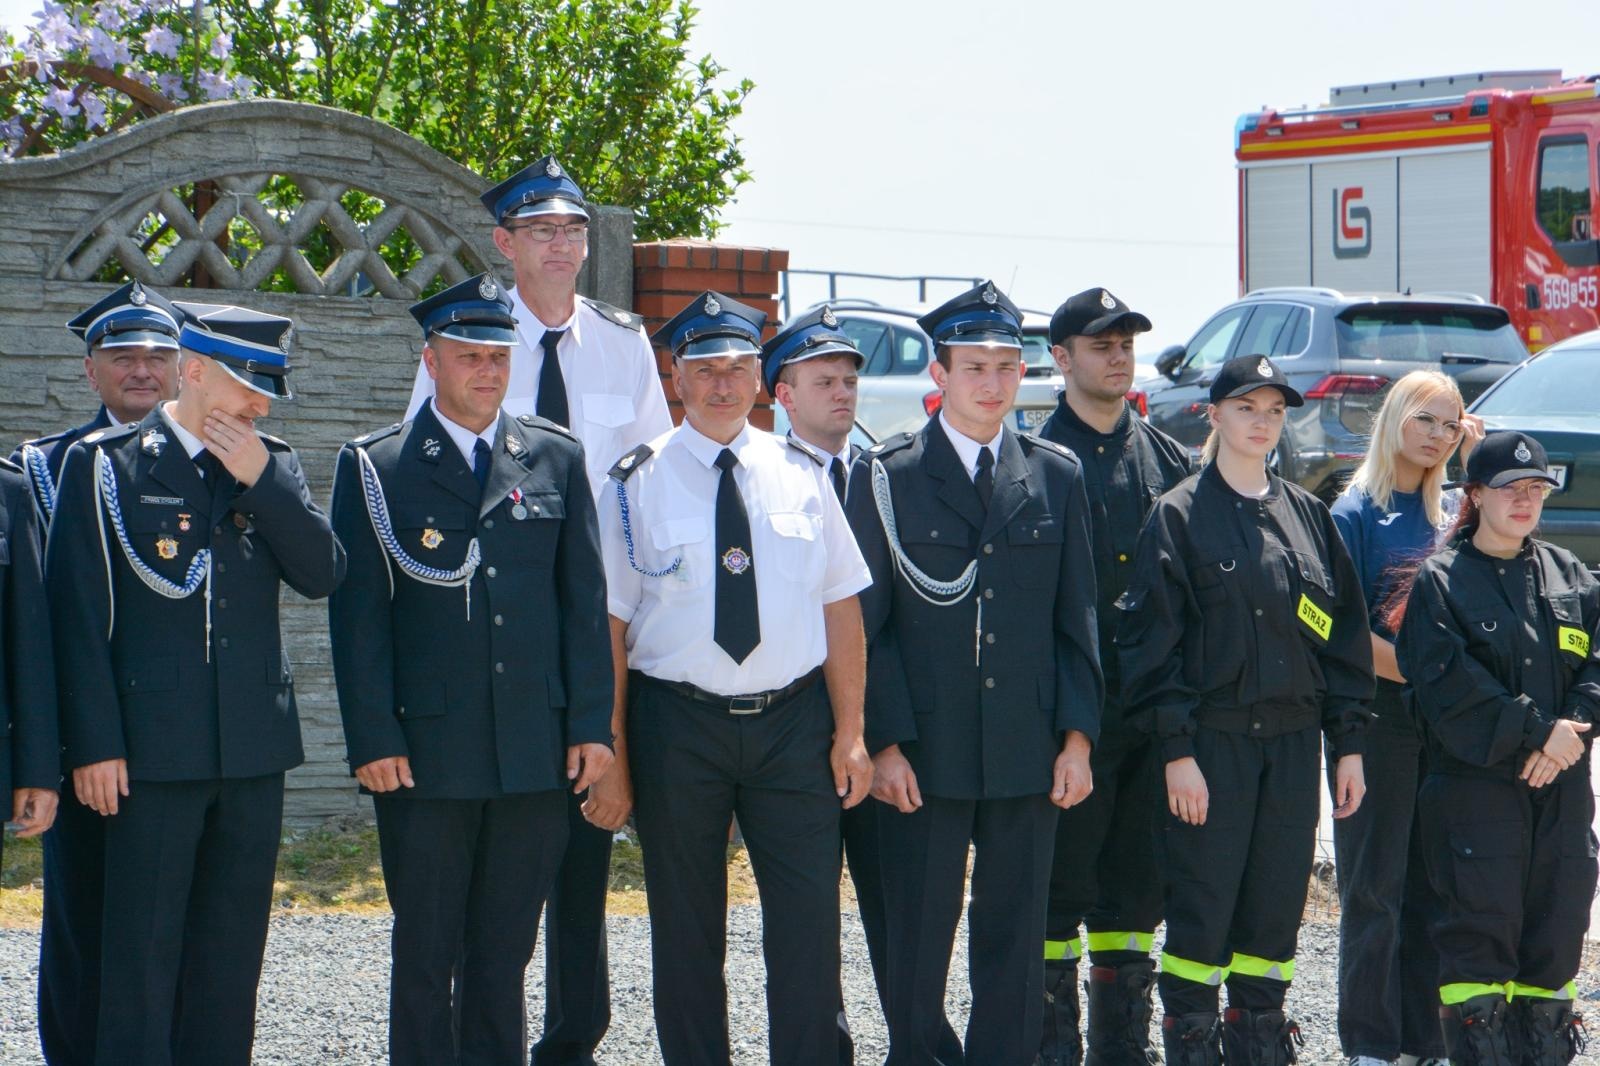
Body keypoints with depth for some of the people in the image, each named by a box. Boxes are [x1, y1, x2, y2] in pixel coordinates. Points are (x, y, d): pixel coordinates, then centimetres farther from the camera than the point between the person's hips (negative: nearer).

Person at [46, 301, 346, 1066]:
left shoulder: (273, 466, 11)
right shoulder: (104, 465, -3)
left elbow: (323, 573, 0)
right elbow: (78, 615, -5)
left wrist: (259, 481, -10)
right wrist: (93, 745, -10)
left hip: (253, 746, 5)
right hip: (151, 746, -4)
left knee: (232, 951, 10)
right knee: (142, 948, -2)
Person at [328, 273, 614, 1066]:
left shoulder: (557, 459, 10)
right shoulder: (375, 467, 2)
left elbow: (586, 602, 9)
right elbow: (357, 613, -2)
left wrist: (592, 724, 2)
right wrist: (372, 738, -9)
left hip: (535, 754, 2)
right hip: (425, 756, -2)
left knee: (505, 953, 9)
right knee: (425, 955, 3)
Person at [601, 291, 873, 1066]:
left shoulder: (797, 474, 7)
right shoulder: (639, 483, 0)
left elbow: (841, 609, 7)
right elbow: (610, 622, -1)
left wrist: (849, 732, 3)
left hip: (794, 722, 2)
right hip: (679, 723, -1)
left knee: (810, 921, -1)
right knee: (687, 928, 7)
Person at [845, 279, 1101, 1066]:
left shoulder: (1057, 476, 10)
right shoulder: (885, 475, 1)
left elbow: (1076, 619, 10)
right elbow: (866, 622, -2)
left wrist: (1077, 735, 2)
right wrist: (883, 742, -9)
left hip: (1028, 755, 3)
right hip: (923, 754, -3)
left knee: (1015, 937, 7)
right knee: (917, 940, 2)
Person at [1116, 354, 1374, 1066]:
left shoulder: (1307, 515, 11)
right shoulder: (1180, 515, -3)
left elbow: (1344, 633, 13)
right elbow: (1154, 639, -7)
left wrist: (1348, 743, 7)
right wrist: (1176, 750, -14)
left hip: (1293, 740, 4)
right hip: (1213, 738, -4)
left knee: (1276, 907, 7)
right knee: (1201, 909, -4)